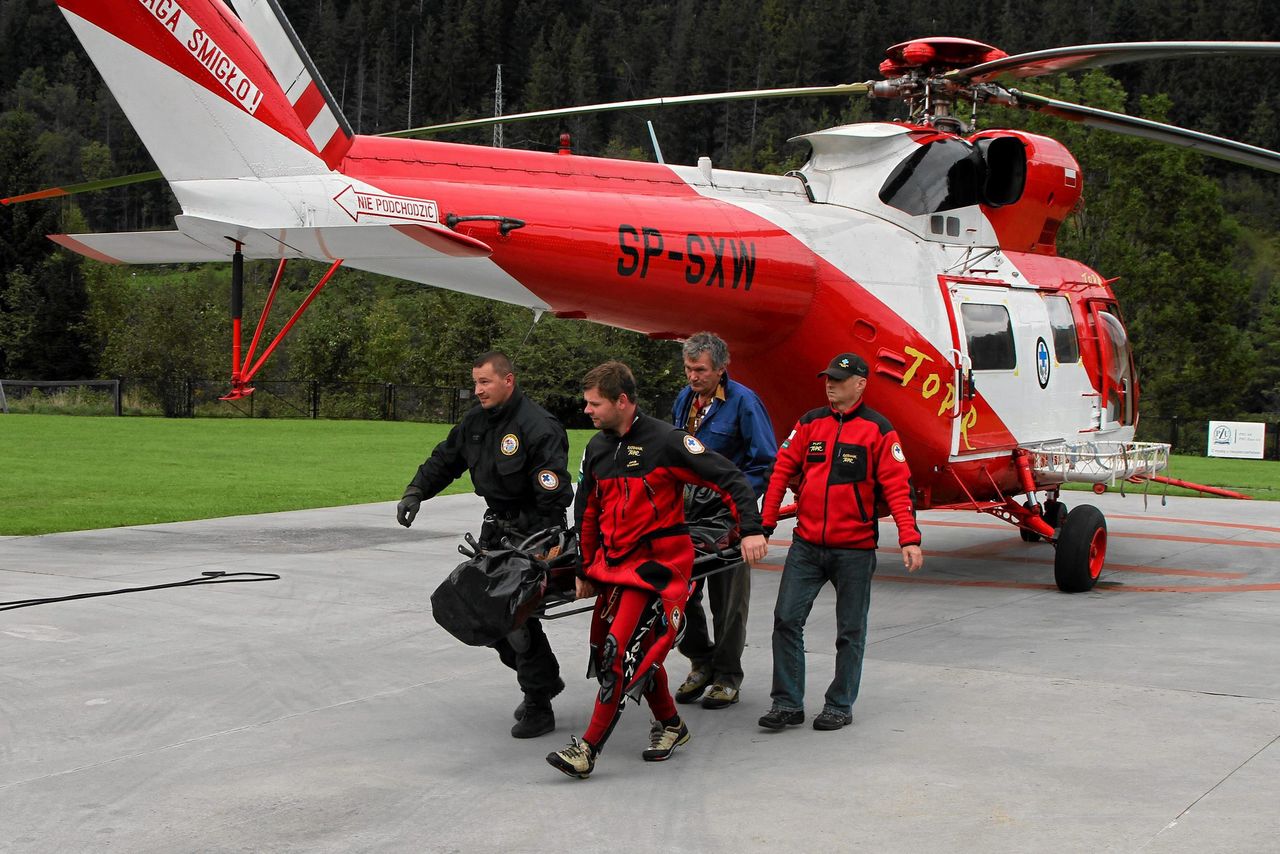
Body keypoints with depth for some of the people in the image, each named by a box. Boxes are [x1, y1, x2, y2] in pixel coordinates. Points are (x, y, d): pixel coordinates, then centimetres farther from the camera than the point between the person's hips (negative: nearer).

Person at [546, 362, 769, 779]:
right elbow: (587, 513, 19)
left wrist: (751, 529, -18)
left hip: (659, 564, -7)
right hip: (613, 562, 7)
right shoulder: (597, 448, 9)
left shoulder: (665, 440, -13)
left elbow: (729, 478, -11)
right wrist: (585, 570, 22)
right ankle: (670, 724, 32)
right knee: (640, 651, 12)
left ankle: (588, 749, -12)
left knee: (624, 652, -14)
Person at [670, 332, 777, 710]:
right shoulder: (685, 399, 8)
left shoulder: (743, 401, -12)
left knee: (728, 599, 4)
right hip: (687, 509, 6)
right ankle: (701, 661, 25)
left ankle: (727, 677, 16)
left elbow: (767, 462, -11)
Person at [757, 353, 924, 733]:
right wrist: (763, 525, 3)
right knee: (786, 620, -3)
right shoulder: (810, 423, 9)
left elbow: (897, 485, -6)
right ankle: (787, 704, 5)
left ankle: (840, 706, 18)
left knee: (850, 631, 6)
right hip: (806, 545, 3)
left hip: (855, 549, -3)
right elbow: (781, 472, 9)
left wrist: (909, 538, -15)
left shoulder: (878, 428, -2)